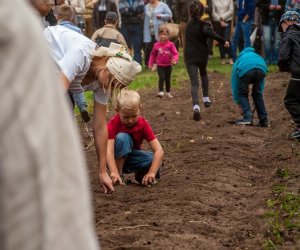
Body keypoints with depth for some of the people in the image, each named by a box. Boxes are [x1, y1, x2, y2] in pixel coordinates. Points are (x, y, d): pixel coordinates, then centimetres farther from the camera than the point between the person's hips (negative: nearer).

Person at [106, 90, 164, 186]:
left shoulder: (143, 123, -18)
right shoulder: (113, 124, -24)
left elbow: (159, 150, -26)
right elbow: (109, 150, -36)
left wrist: (152, 173, -41)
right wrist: (114, 173, -53)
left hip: (132, 158, 3)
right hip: (117, 159, -2)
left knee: (154, 159, -29)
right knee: (122, 137, -34)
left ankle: (141, 174, 3)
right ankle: (119, 174, -21)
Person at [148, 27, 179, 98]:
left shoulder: (170, 44, -8)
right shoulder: (156, 45, -4)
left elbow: (175, 53, -13)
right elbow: (153, 55, 8)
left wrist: (175, 60, -32)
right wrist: (151, 63, 7)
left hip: (168, 65, 1)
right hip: (160, 65, -1)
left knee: (167, 79, 14)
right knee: (161, 78, -19)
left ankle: (168, 92, 30)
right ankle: (161, 92, -20)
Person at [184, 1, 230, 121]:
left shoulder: (189, 25, 8)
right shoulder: (203, 25, -8)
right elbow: (208, 32, -31)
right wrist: (223, 41, -32)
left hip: (190, 57, 1)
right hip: (202, 56, -1)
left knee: (194, 83, -7)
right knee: (203, 73, 32)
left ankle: (196, 106, -29)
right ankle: (206, 99, 28)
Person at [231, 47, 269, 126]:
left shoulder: (238, 60, 39)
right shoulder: (258, 56, 45)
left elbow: (235, 84, 38)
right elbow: (262, 84, 44)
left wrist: (238, 102, 43)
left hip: (244, 70, -2)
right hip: (261, 68, 2)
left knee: (242, 93, 19)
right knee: (257, 94, 22)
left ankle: (247, 117, 5)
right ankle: (263, 119, 21)